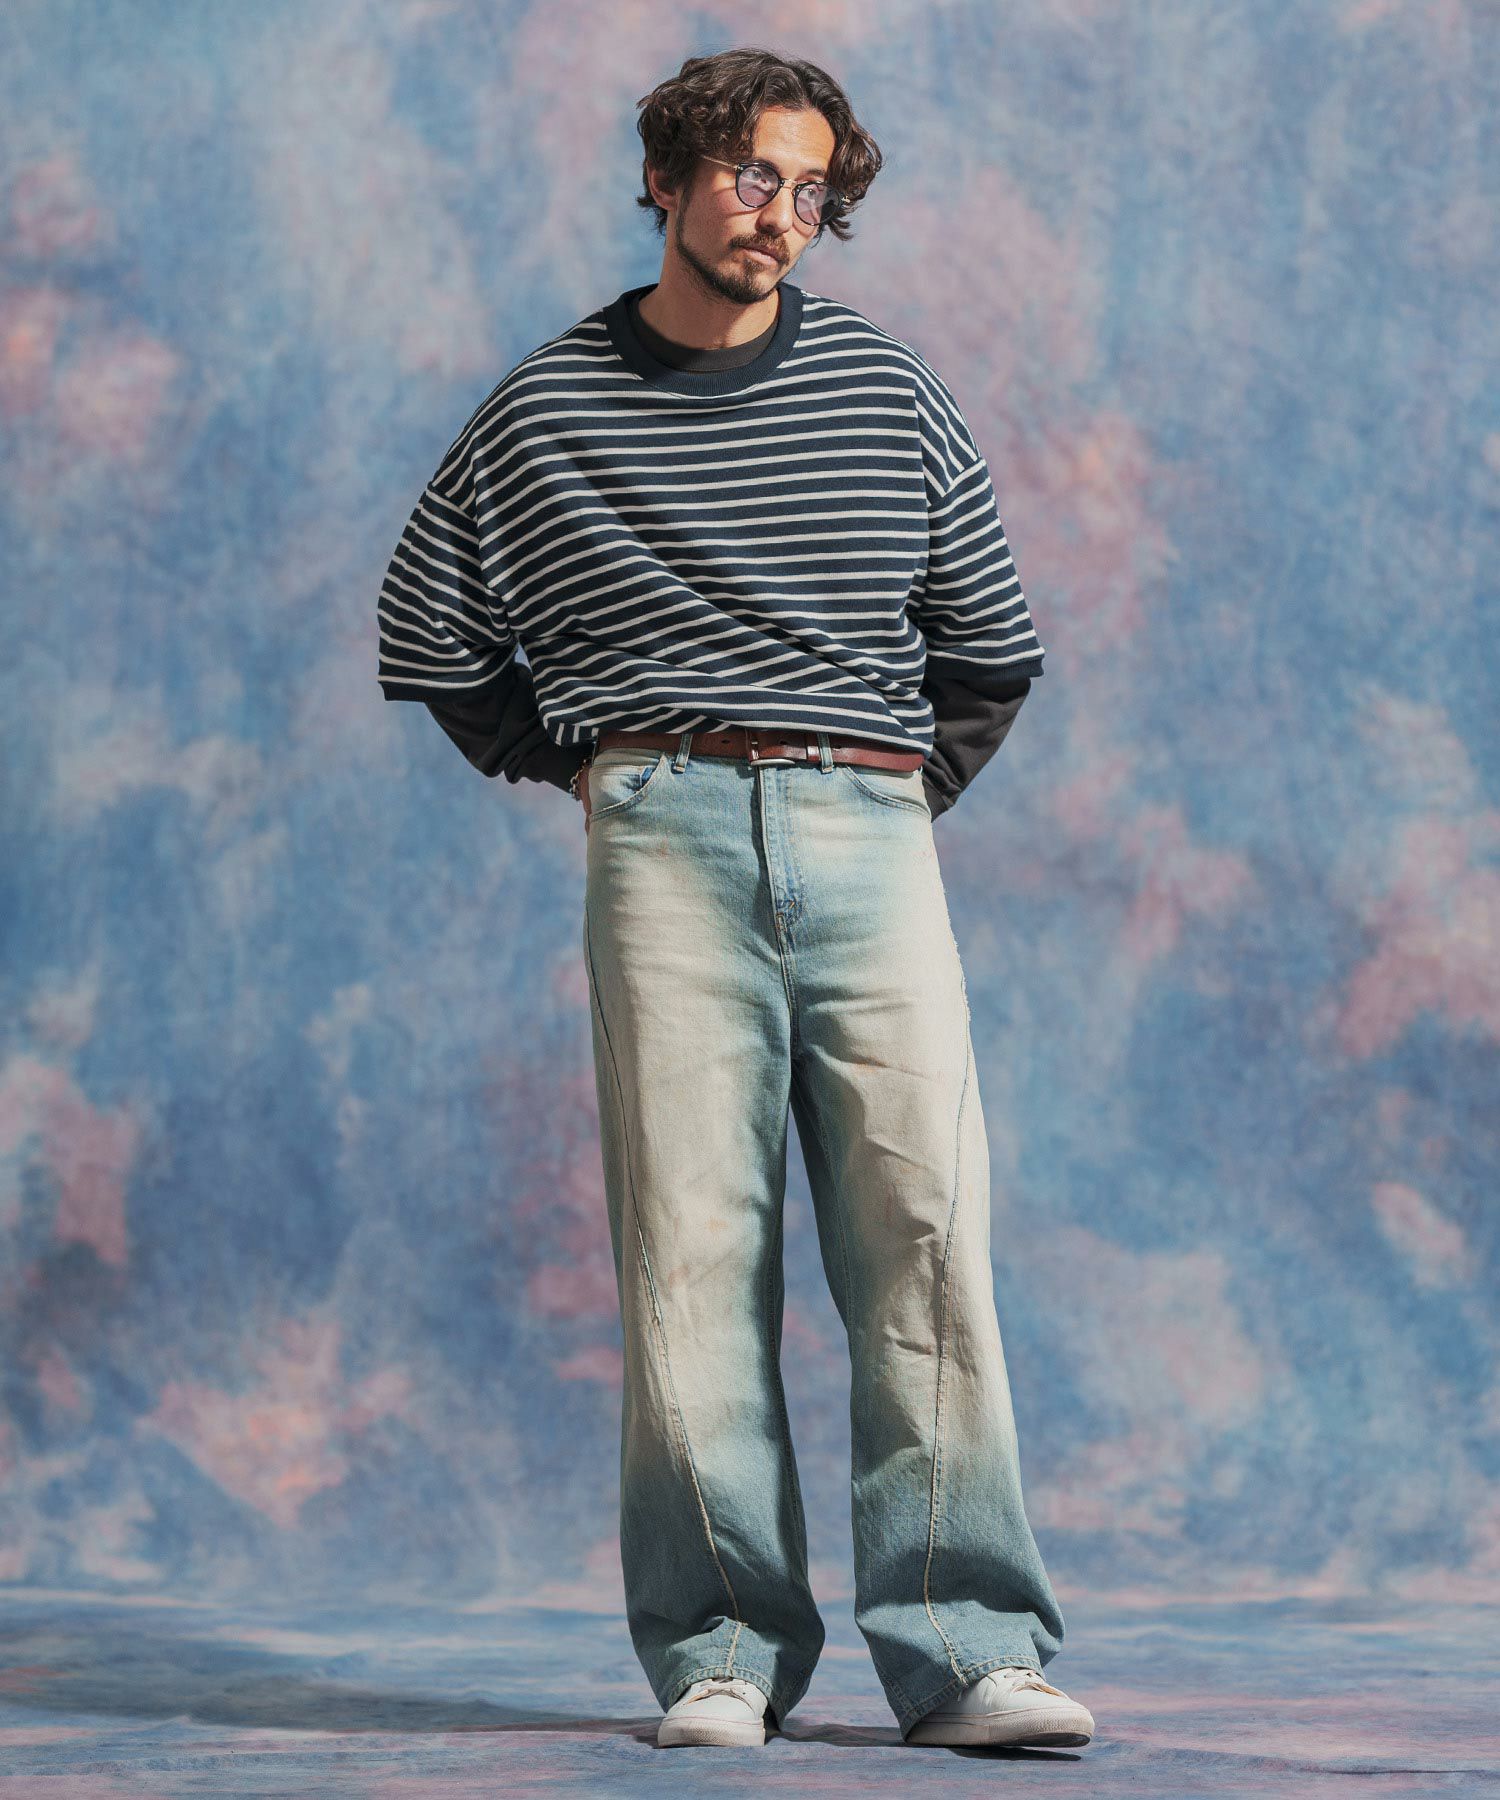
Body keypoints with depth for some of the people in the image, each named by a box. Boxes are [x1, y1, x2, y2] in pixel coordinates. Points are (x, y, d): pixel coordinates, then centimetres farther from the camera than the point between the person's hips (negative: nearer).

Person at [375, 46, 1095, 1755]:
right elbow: (427, 637, 20)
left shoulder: (886, 389, 13)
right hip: (666, 840, -1)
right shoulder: (547, 408, 10)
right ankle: (723, 1654, -2)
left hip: (869, 836, 1)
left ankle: (963, 1649, -9)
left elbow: (991, 644, 21)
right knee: (693, 1242, -6)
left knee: (925, 1231, -9)